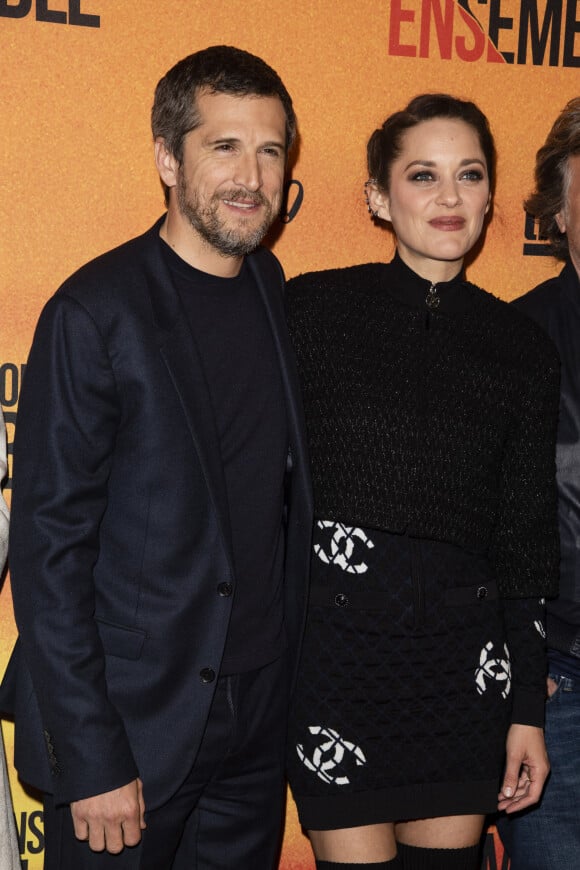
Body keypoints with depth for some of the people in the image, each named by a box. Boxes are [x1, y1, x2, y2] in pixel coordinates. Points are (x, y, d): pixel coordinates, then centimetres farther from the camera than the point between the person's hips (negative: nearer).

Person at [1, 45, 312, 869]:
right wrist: (91, 759, -15)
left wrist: (300, 685, 6)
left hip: (260, 723, 5)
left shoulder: (284, 296, 4)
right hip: (133, 726, -5)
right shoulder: (97, 312, -14)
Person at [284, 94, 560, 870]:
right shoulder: (312, 308, -2)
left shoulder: (522, 348, 5)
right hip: (337, 639, -2)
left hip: (462, 653, 3)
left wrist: (527, 709, 7)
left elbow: (526, 537, 7)